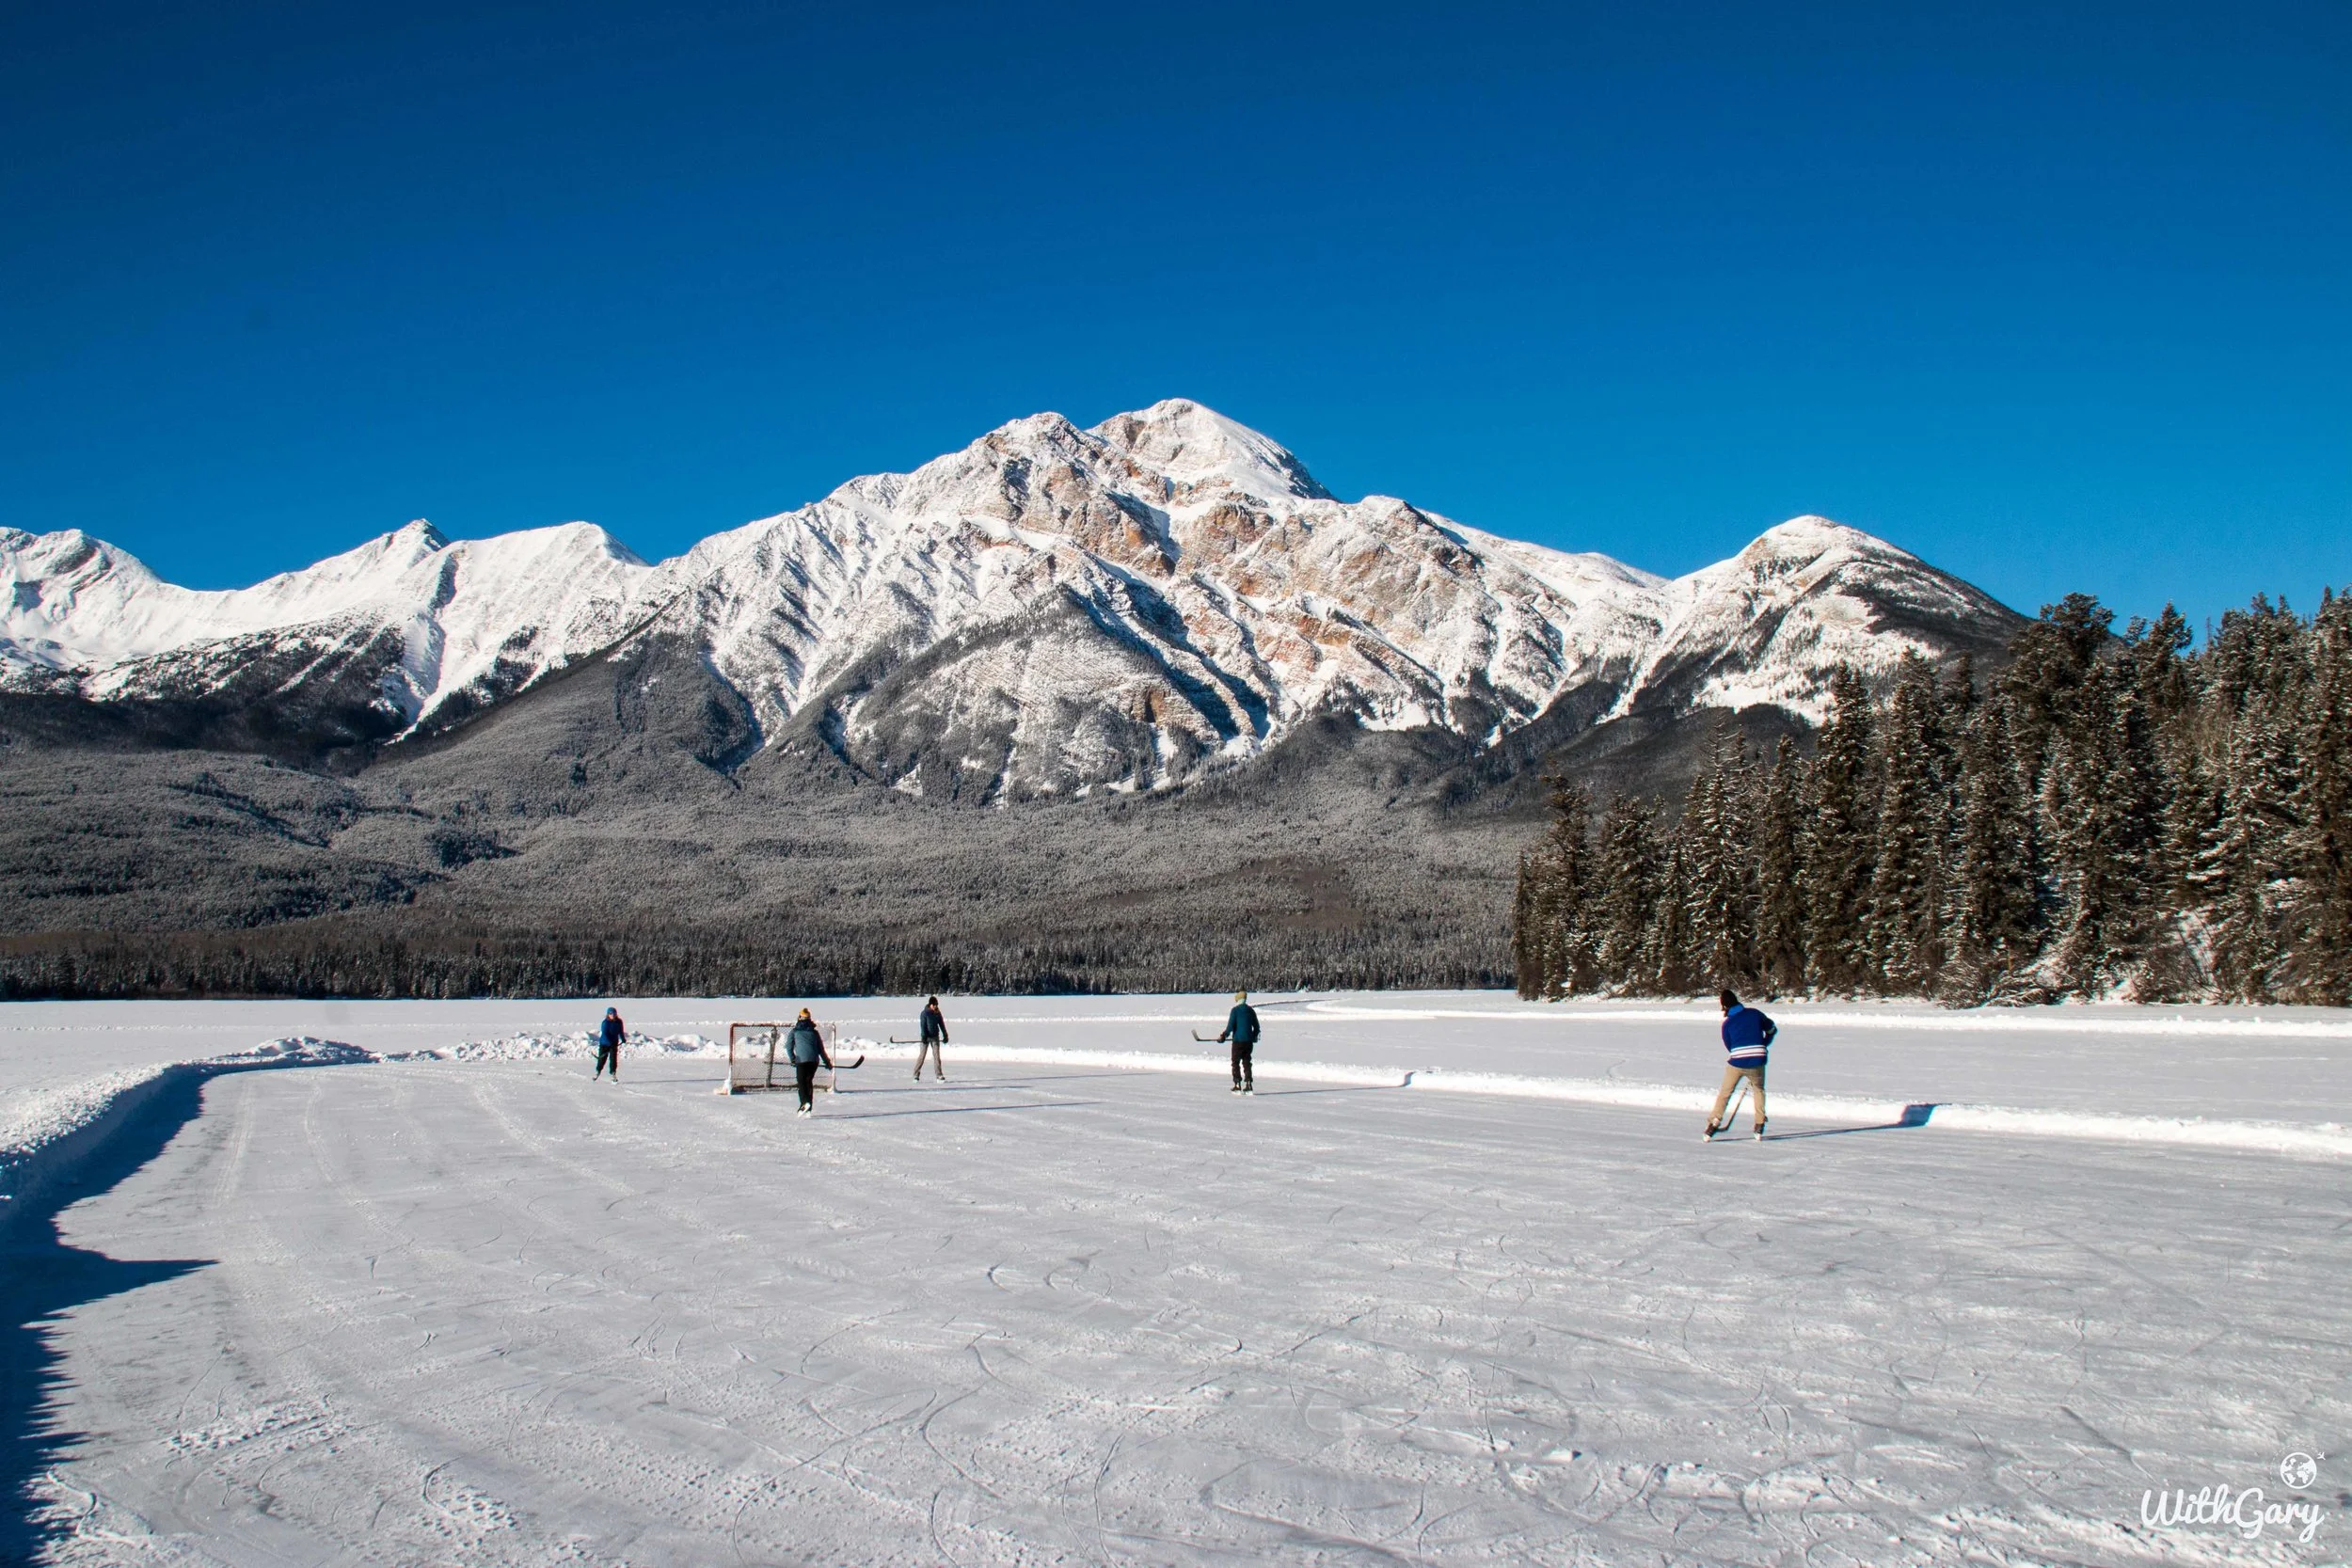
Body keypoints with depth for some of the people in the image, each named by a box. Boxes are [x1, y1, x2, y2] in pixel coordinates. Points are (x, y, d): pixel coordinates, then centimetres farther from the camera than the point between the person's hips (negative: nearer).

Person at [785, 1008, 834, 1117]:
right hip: (814, 1059, 3)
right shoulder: (814, 1032, 19)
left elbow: (789, 1046, 0)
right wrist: (827, 1062, 24)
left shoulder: (794, 1031, 13)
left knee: (801, 1082, -1)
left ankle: (805, 1102, -26)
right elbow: (821, 1048, 19)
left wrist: (792, 1058, -8)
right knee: (809, 1082, 15)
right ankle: (808, 1109, 14)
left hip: (801, 1060, -3)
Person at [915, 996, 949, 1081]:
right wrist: (924, 1036, -19)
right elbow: (923, 1025, -12)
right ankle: (916, 1076, 3)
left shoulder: (938, 1013, 5)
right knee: (922, 1055, -2)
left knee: (936, 1056, 1)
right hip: (926, 1037, -4)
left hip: (935, 1037, 4)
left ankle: (939, 1076, 1)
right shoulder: (925, 1013, -8)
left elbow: (942, 1025, 10)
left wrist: (945, 1036, 6)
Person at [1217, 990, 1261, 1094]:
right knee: (1247, 1062, 11)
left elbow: (1230, 1026, -13)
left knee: (1236, 1063, 5)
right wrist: (1254, 1037, 30)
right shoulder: (1251, 1010, 8)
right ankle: (1249, 1085, 5)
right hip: (1249, 1041, 5)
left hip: (1238, 1040, -5)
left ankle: (1237, 1086, 1)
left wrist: (1224, 1036, -2)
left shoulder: (1235, 1010, -8)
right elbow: (1256, 1026, 15)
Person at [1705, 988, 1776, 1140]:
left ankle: (1714, 1123, 6)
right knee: (1758, 1089, 25)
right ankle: (1759, 1125, 19)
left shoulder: (1727, 1023, 4)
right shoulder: (1754, 1013, 7)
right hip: (1757, 1061, 1)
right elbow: (1772, 1029, 20)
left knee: (1725, 1092, 14)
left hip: (1736, 1063, -1)